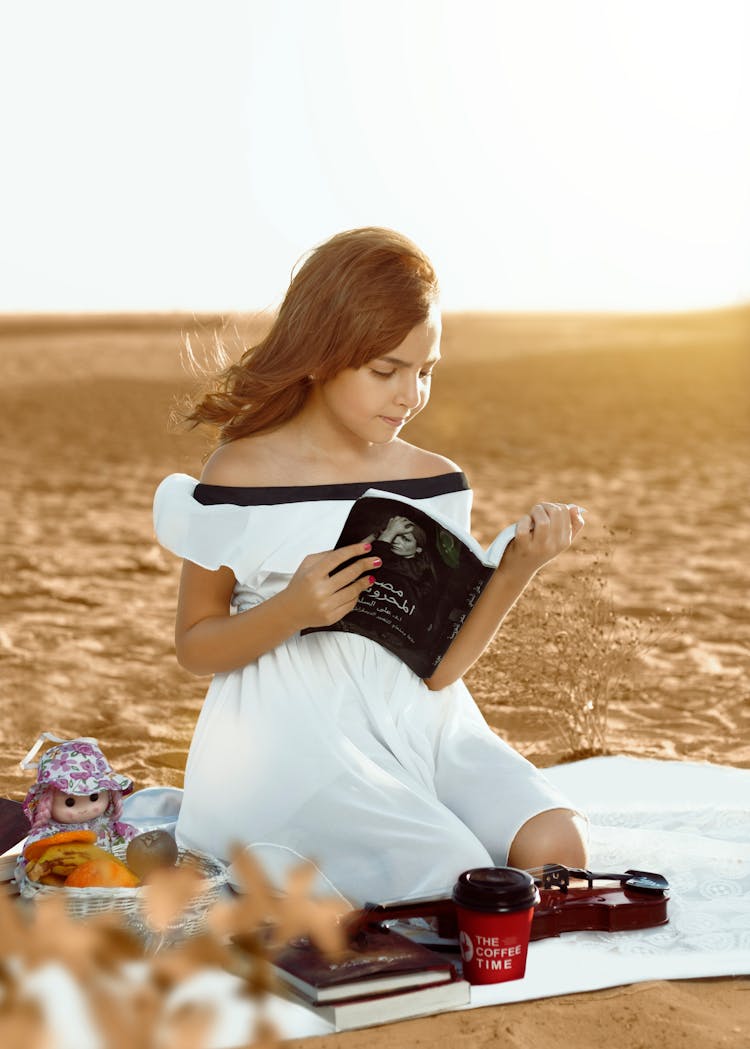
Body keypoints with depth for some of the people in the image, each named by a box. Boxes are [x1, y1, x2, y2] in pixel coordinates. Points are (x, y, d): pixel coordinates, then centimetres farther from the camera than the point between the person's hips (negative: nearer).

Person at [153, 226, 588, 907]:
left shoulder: (436, 483, 5)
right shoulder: (241, 477, -7)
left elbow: (439, 666, 1)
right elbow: (195, 647, 0)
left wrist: (518, 568, -13)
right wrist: (291, 611, -19)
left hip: (419, 724, 5)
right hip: (295, 738, -5)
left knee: (555, 845, -18)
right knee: (457, 880, -25)